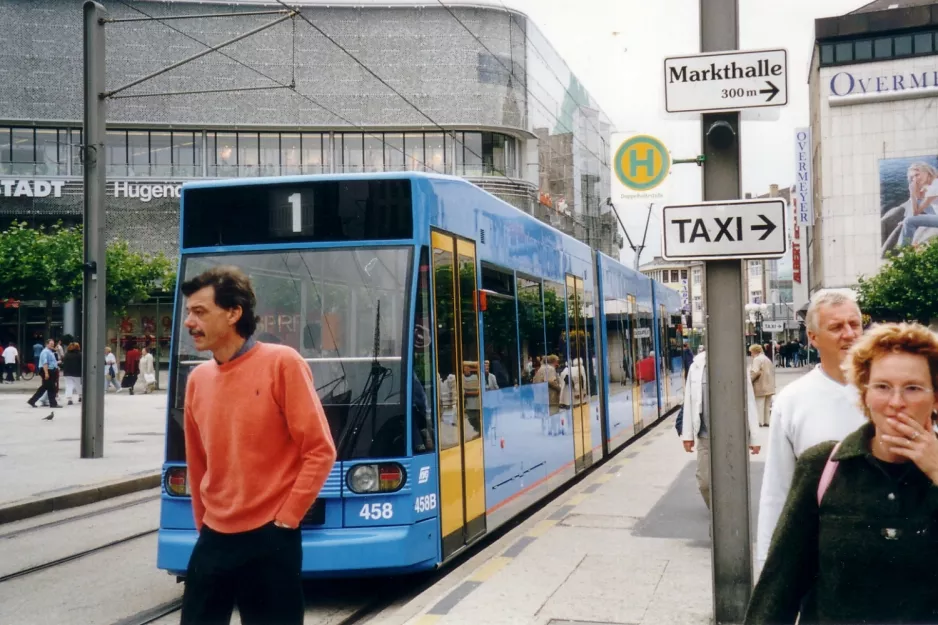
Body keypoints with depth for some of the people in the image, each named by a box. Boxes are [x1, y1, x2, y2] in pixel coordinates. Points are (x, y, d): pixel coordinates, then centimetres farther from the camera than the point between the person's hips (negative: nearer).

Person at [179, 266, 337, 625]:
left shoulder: (281, 363, -10)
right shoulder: (198, 380, 6)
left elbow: (320, 451, -11)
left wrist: (285, 519, -11)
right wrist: (204, 522, 16)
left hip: (269, 539, -5)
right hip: (213, 539, 5)